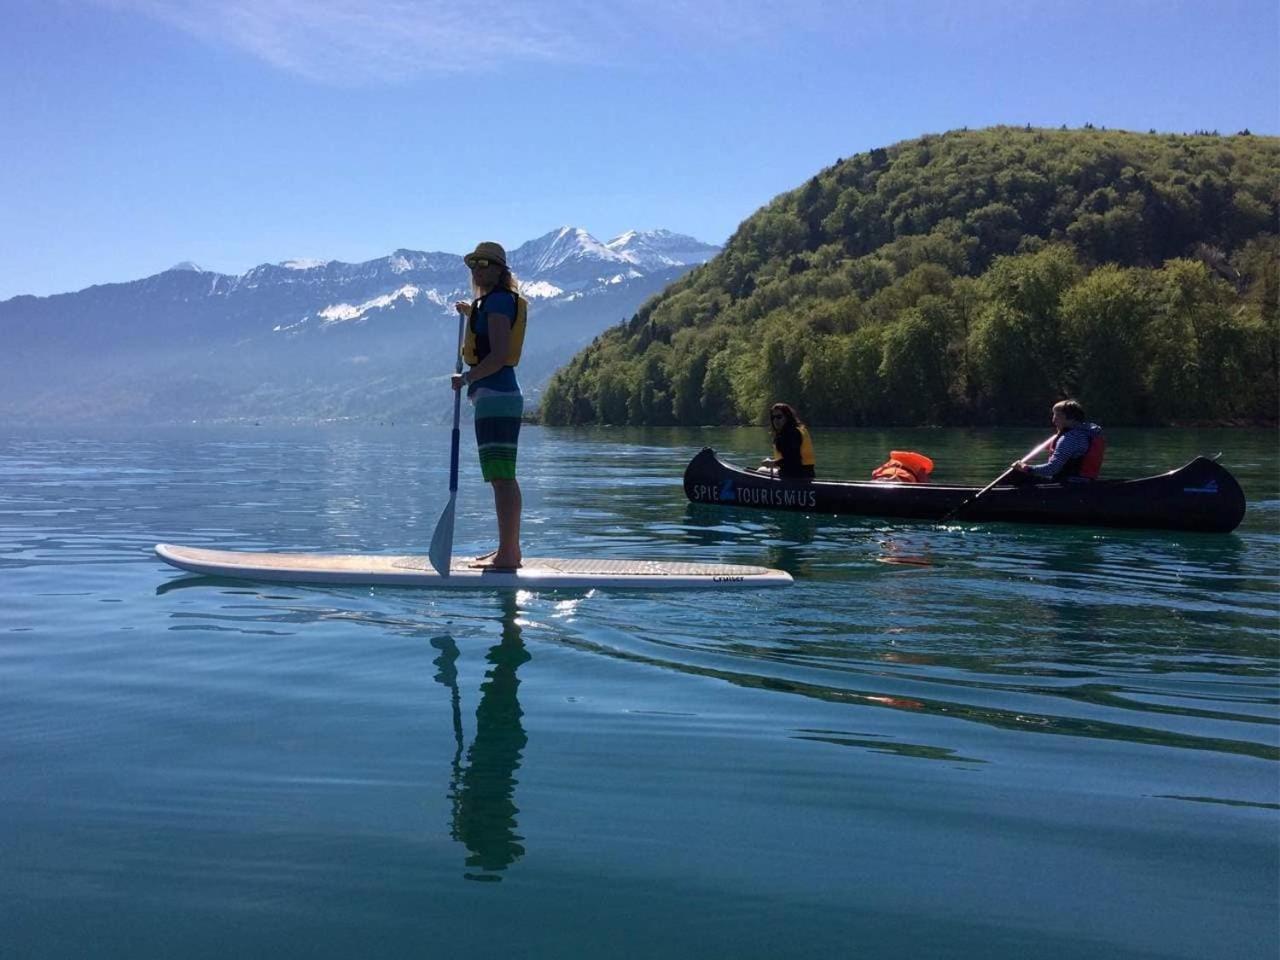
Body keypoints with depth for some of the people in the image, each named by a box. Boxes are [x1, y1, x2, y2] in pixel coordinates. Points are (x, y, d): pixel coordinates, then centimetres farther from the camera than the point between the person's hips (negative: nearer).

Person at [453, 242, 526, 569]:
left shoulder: (497, 301, -10)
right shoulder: (493, 301, 20)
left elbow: (498, 356, -19)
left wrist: (466, 378, -12)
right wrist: (472, 313, 33)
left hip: (495, 395, -11)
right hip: (500, 396, 11)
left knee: (501, 478, -12)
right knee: (504, 478, 14)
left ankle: (507, 555, -12)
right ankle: (509, 549, 21)